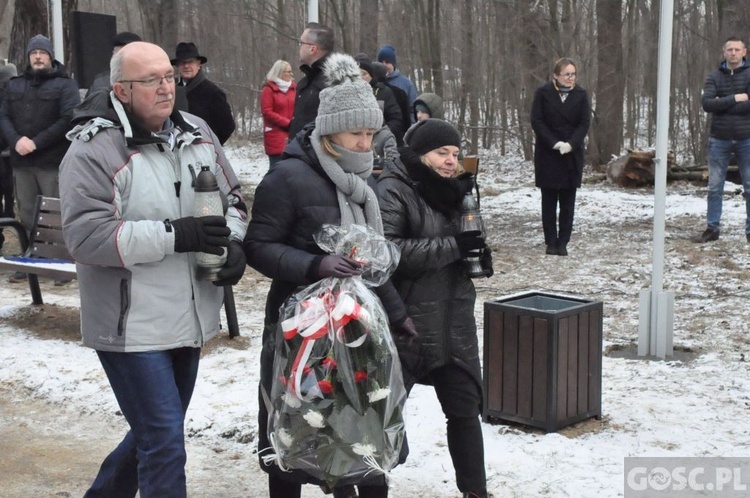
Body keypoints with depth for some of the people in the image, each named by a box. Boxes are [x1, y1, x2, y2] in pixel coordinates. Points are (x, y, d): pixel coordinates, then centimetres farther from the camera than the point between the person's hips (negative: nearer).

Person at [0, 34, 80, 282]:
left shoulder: (65, 84, 0)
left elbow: (69, 118, -10)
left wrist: (36, 142, -15)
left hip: (53, 161, -5)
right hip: (21, 160, 5)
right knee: (27, 215, 11)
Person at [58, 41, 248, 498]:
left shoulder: (196, 133, 7)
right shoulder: (93, 150, -14)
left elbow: (233, 198, 16)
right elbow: (86, 236, -22)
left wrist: (234, 242, -6)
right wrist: (175, 235, -27)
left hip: (190, 320, 7)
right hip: (133, 328, -7)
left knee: (158, 431, 22)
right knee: (165, 444, -6)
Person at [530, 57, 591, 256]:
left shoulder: (580, 94, 3)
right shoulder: (543, 93, -2)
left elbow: (584, 122, -1)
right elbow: (536, 121, -7)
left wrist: (570, 144, -16)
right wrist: (554, 143, -16)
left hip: (572, 154, 2)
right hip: (547, 154, -1)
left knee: (568, 201, 2)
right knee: (549, 200, 3)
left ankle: (563, 242, 7)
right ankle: (551, 242, 8)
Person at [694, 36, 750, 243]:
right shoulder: (714, 77, 5)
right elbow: (706, 103, -10)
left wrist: (722, 105, -13)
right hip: (719, 139, 2)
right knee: (714, 187, 5)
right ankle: (712, 228, 12)